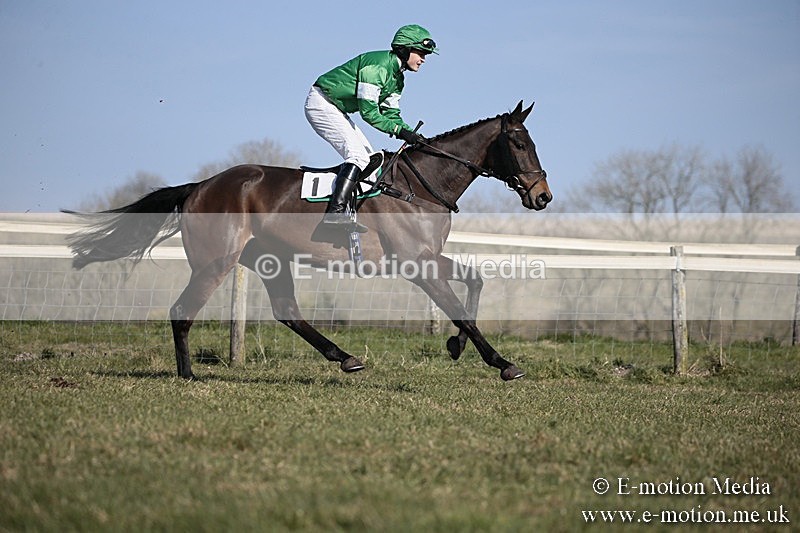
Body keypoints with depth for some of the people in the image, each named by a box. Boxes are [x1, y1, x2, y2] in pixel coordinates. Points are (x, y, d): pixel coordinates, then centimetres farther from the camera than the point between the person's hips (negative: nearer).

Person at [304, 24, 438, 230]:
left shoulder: (397, 77, 7)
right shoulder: (378, 65, -24)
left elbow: (390, 113, 7)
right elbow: (368, 112, -27)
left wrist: (411, 134, -9)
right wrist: (399, 130, -28)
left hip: (335, 109, 11)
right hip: (321, 103, -11)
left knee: (369, 157, 7)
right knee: (358, 154, -22)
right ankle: (335, 211, -32)